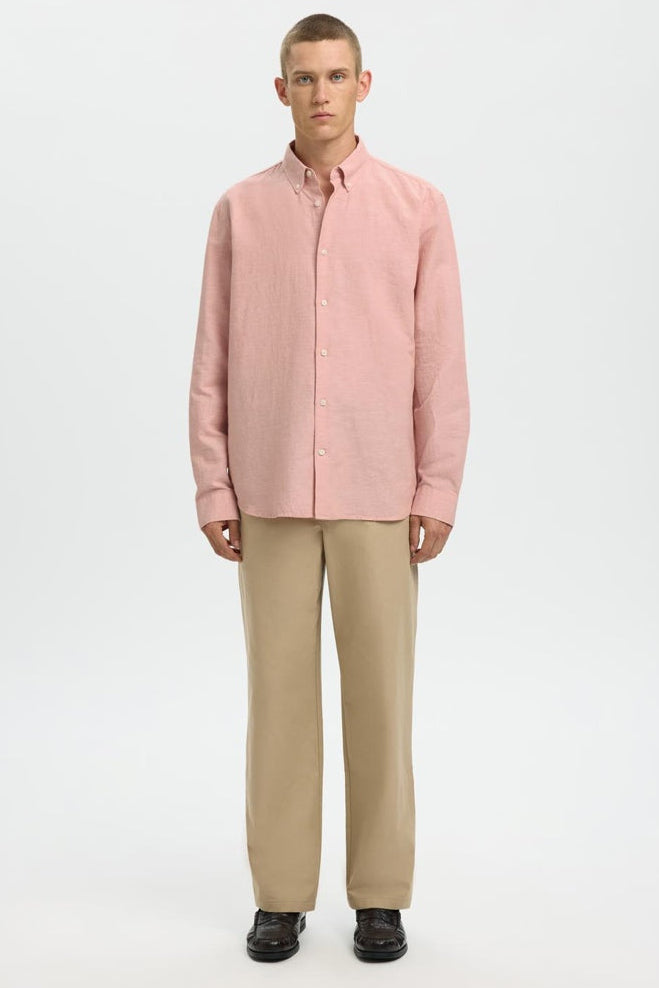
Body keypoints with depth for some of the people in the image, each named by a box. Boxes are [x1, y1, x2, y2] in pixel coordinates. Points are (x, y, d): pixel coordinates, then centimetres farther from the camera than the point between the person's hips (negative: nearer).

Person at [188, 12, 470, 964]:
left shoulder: (418, 205, 2)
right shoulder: (240, 209, 6)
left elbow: (442, 359, 0)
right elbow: (212, 361, 5)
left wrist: (440, 490, -6)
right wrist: (213, 491, 0)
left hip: (379, 493, -1)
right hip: (272, 493, 1)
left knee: (379, 691, 3)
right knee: (279, 691, 4)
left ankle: (379, 896, 16)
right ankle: (281, 897, 17)